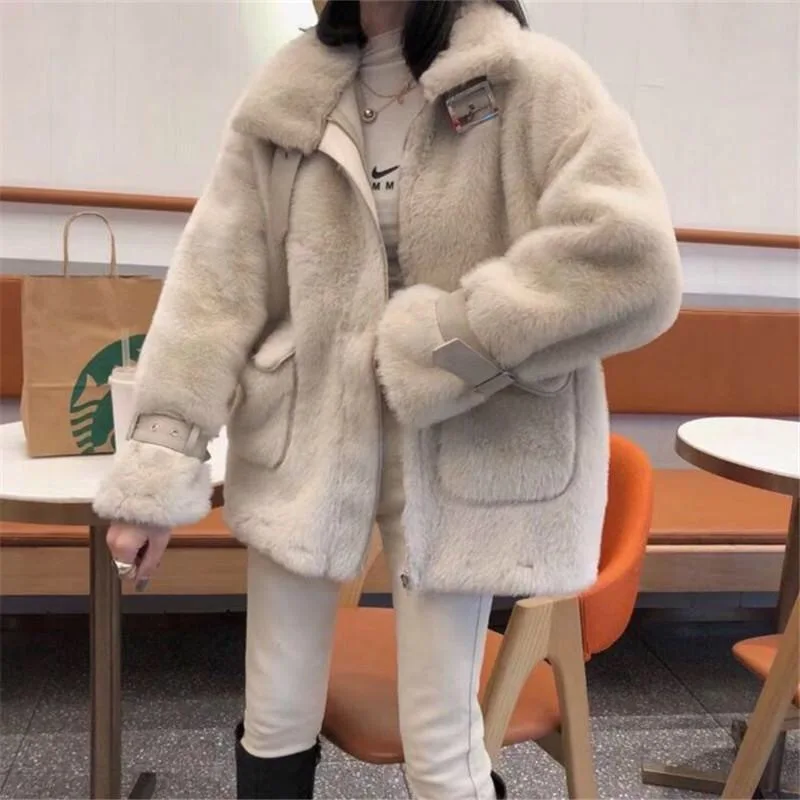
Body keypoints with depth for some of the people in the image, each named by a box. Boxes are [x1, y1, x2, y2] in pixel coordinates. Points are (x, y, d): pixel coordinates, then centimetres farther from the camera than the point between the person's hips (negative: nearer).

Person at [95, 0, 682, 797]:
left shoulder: (532, 81, -9)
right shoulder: (287, 98, 3)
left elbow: (631, 262, -23)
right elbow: (215, 282, -2)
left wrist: (436, 342, -19)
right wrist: (155, 470, -9)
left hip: (459, 453, -3)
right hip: (301, 438, 4)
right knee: (274, 727, 14)